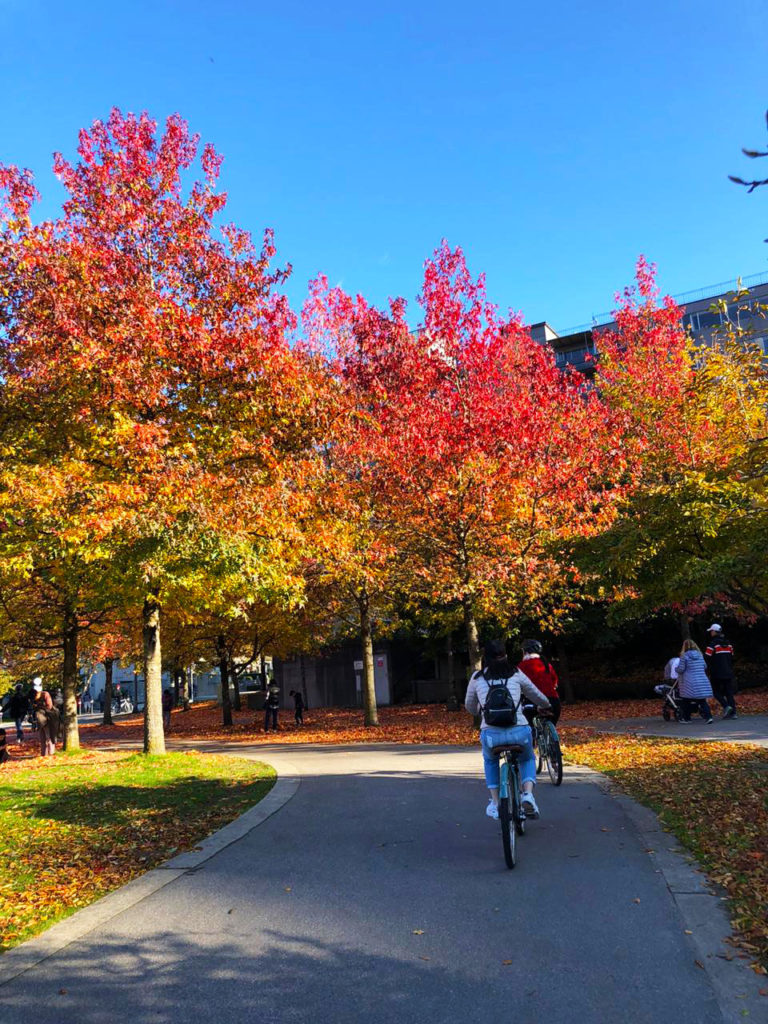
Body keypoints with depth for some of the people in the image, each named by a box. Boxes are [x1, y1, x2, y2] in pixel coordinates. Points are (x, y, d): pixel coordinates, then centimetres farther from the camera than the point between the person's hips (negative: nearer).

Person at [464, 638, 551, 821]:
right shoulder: (516, 674, 12)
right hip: (519, 731, 0)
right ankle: (528, 794, 8)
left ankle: (495, 803, 27)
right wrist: (546, 705, 49)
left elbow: (469, 706, 27)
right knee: (527, 759, 32)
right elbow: (537, 696, 25)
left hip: (490, 734, 0)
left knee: (490, 760, 35)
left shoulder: (477, 677, 13)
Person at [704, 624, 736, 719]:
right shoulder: (728, 644, 11)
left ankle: (726, 706, -14)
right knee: (729, 692, 8)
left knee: (717, 691, 5)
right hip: (728, 673, 6)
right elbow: (732, 659, 17)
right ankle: (733, 712, 4)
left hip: (717, 674, -6)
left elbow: (707, 659, -13)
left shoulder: (712, 644, -12)